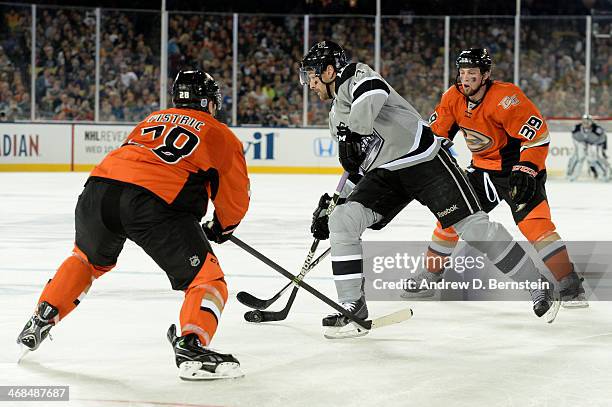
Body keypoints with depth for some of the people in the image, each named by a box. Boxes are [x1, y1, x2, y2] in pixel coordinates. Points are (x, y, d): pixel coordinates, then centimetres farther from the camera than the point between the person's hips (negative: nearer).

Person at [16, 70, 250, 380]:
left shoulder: (152, 119, 33)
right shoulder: (222, 136, 18)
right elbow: (235, 200, 19)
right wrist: (222, 228, 40)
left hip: (100, 186, 5)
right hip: (158, 206, -5)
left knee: (88, 259, 33)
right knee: (206, 277, 3)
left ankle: (41, 320, 31)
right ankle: (191, 347, -18)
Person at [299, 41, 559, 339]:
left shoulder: (356, 75, -4)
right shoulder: (337, 117, 22)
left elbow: (373, 92, -30)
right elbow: (359, 169, 25)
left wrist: (350, 133, -30)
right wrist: (329, 206, 15)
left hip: (421, 157, -8)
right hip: (386, 174, 8)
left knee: (472, 227, -12)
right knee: (341, 221, -11)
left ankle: (539, 286, 1)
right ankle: (352, 307, -8)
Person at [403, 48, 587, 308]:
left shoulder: (505, 98, -26)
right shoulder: (453, 97, -5)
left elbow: (538, 137, -26)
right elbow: (436, 132, 10)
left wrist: (525, 170, -32)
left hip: (519, 164, -7)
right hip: (483, 167, 7)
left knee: (533, 220, -23)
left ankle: (570, 286, -26)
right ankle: (432, 274, 27)